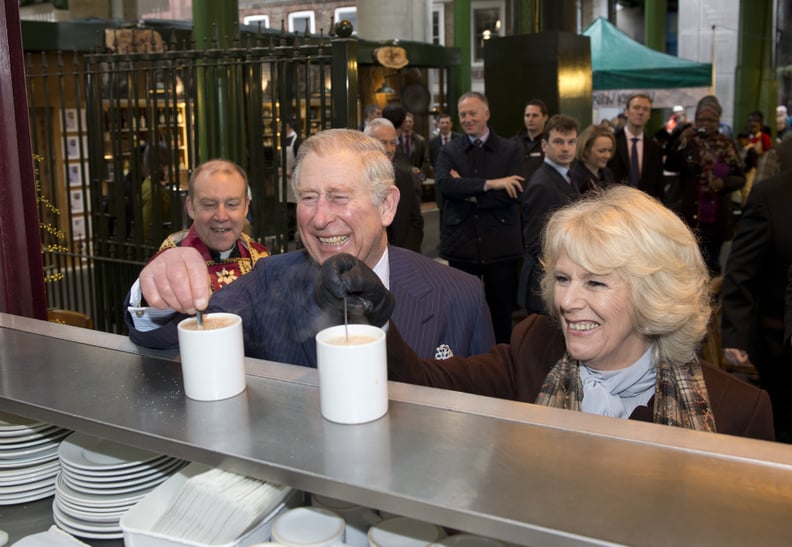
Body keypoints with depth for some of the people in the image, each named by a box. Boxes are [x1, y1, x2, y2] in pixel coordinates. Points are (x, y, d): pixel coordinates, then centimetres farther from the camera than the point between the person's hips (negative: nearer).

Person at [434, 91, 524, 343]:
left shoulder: (510, 149, 3)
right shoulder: (449, 151, 6)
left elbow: (514, 193, -10)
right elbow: (443, 183, -15)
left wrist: (470, 194, -12)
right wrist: (489, 184, -21)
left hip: (500, 244, -1)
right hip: (461, 244, 1)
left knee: (501, 313, 8)